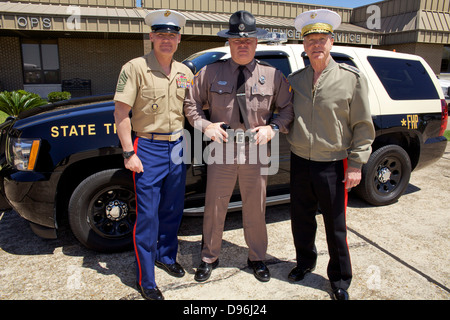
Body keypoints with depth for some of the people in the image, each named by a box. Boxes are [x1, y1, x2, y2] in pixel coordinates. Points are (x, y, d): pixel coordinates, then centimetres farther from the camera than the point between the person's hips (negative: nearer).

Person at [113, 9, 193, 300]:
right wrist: (129, 153, -14)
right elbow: (121, 113, -10)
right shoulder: (136, 68, -8)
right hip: (148, 148, -5)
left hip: (177, 147, 5)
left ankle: (166, 256, 39)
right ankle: (146, 281, 15)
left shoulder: (184, 72, 8)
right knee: (147, 215, 0)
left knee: (173, 209, 16)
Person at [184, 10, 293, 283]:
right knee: (214, 208, 9)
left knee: (256, 210, 13)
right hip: (222, 150, 0)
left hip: (256, 151, 1)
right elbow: (191, 104, 10)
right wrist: (205, 125, -6)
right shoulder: (210, 73, 3)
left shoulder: (273, 75, 5)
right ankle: (210, 258, 30)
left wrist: (273, 128, -6)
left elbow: (288, 109, 10)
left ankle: (257, 259, 34)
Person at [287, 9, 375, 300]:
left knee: (336, 226, 8)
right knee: (301, 219, 16)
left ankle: (340, 280, 28)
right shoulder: (294, 80, 5)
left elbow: (363, 126, -4)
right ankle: (305, 262, 41)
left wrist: (356, 164, -8)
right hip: (300, 162, 4)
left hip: (333, 164, -3)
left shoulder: (352, 78, -5)